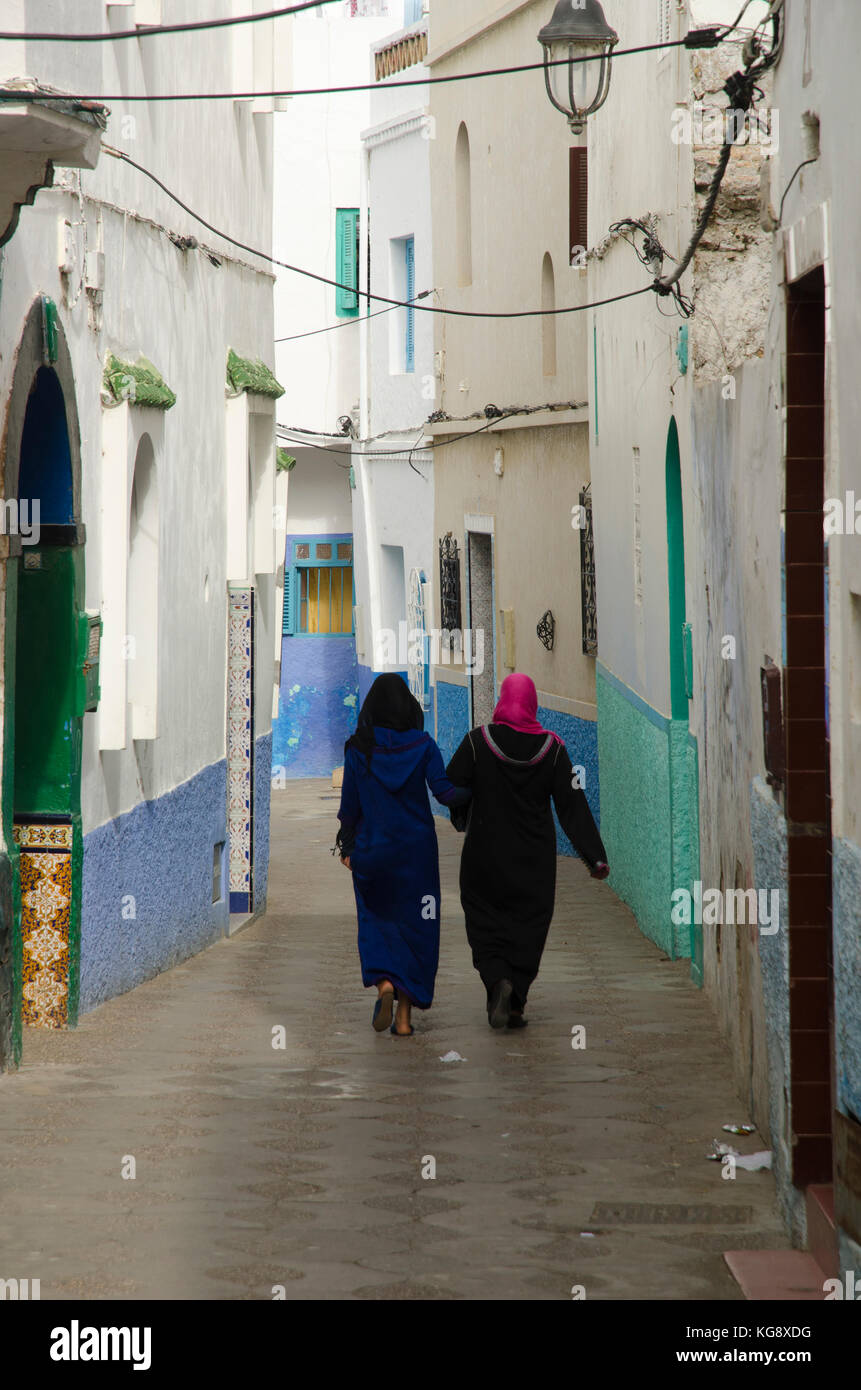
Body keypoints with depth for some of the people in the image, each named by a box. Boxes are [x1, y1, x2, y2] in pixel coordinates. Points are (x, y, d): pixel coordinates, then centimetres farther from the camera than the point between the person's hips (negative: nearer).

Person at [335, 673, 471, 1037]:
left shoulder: (358, 748, -5)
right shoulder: (422, 744, -6)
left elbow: (350, 803, -2)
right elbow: (444, 792, -14)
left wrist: (347, 847, 9)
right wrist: (475, 792, 4)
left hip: (372, 849, 0)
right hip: (416, 848, 0)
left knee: (377, 922, 15)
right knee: (414, 927, 9)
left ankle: (384, 984, -14)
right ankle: (404, 1016, 5)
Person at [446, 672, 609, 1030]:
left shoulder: (478, 741, -10)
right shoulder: (552, 748, -5)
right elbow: (573, 805, -5)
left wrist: (462, 820, 17)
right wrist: (595, 856, -2)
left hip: (485, 855, -1)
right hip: (534, 861, 2)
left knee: (486, 921, 9)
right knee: (528, 926, 10)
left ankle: (497, 980, -16)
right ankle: (515, 1003, 7)